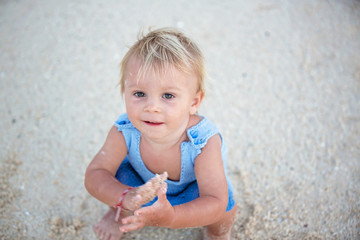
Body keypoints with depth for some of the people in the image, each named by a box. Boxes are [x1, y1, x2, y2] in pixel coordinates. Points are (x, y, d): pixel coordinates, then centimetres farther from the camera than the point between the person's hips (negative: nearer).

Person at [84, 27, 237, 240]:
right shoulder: (123, 132, -33)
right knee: (119, 173, -23)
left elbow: (216, 203, -46)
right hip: (145, 184, 3)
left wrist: (172, 217, -66)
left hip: (192, 188, -3)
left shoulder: (204, 142, -42)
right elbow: (94, 175, -33)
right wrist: (125, 199, -56)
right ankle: (120, 215, 16)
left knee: (225, 205, -31)